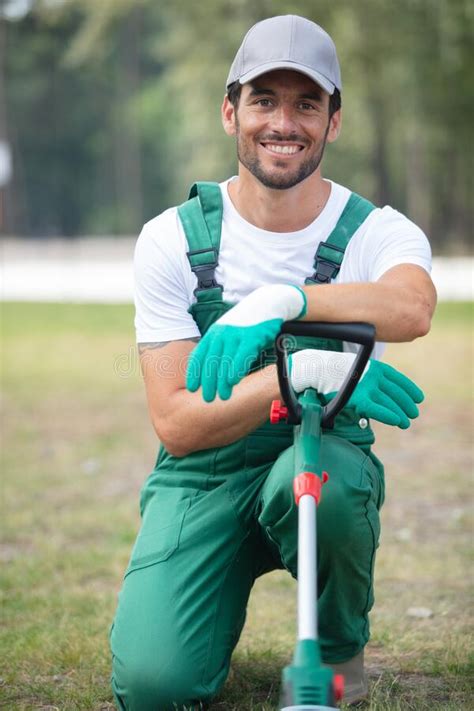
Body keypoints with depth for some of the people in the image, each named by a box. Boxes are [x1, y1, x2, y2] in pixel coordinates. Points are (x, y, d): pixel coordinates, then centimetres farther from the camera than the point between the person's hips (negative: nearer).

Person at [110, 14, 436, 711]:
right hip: (203, 478, 0)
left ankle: (340, 650, -5)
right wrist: (302, 372, -28)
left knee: (321, 479, -38)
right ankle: (220, 611, 18)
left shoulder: (379, 233, -6)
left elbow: (412, 307, -33)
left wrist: (277, 302, -46)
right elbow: (176, 425, -13)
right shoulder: (172, 241, -5)